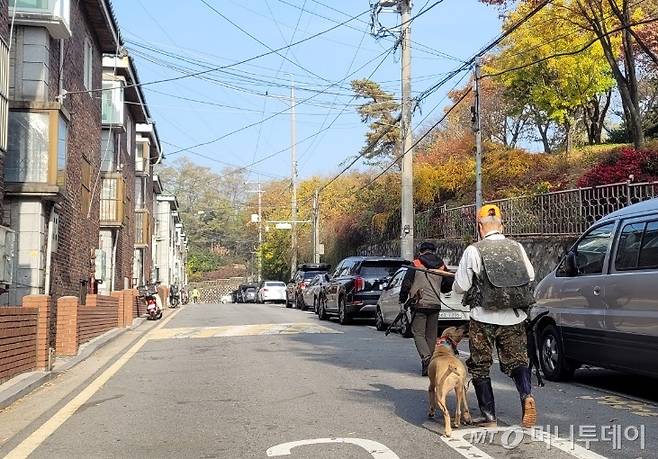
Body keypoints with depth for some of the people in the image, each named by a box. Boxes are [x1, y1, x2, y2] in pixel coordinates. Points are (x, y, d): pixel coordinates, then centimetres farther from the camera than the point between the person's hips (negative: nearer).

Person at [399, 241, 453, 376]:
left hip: (420, 304, -4)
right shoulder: (441, 266, 8)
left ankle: (426, 359, -21)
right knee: (431, 335, 12)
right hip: (435, 304, 4)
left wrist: (402, 299, 9)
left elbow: (406, 284, -5)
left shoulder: (415, 264, -4)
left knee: (418, 333, -1)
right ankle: (430, 364, 15)